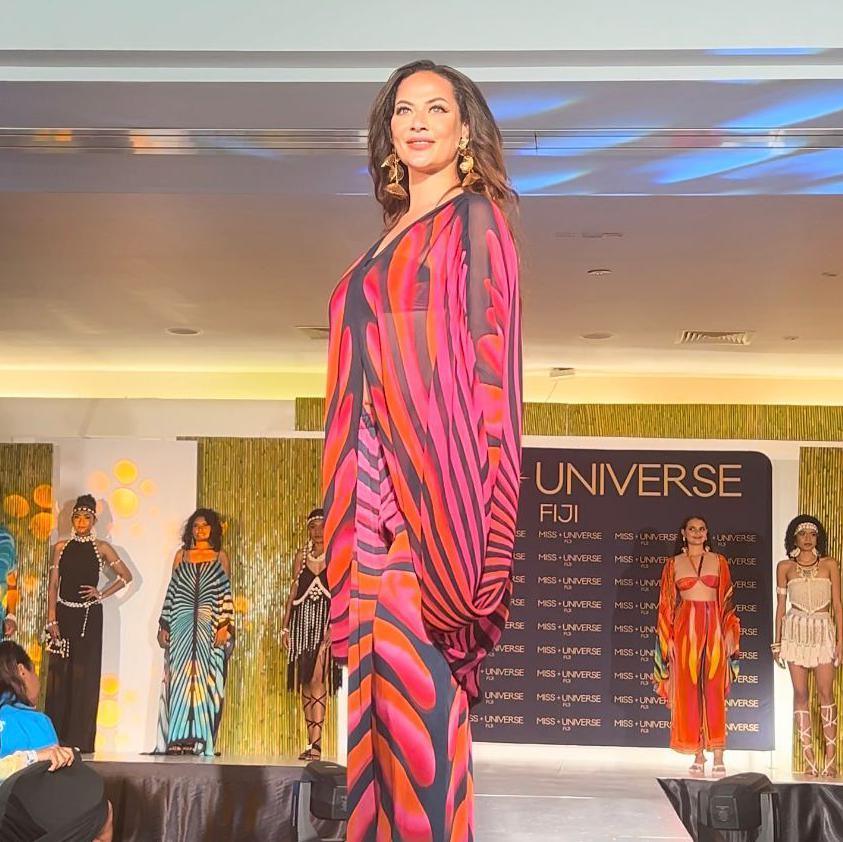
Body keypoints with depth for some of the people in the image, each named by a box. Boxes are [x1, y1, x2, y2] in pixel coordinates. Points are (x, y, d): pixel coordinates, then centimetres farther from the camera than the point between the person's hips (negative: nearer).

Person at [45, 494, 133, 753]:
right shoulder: (61, 548, 7)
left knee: (85, 675, -2)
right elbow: (53, 585, 3)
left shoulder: (101, 548, 4)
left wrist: (102, 594, -1)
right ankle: (55, 738, 5)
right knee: (59, 674, 1)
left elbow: (126, 575, 9)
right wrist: (52, 620, -4)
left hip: (89, 617, -1)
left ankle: (80, 739, 0)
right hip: (64, 614, 2)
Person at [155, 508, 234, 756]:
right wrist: (163, 626, 6)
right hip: (181, 626, 2)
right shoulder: (181, 556, 13)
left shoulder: (220, 557, 8)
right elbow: (171, 591, 12)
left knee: (207, 680, -3)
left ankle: (202, 741, 0)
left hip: (210, 626, -2)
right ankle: (175, 739, 1)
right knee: (178, 680, -1)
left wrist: (225, 626, -8)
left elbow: (226, 594, 2)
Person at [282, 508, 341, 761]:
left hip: (327, 619, -5)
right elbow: (293, 591, 16)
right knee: (305, 682, 4)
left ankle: (315, 743, -17)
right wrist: (285, 626, 11)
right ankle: (312, 743, 10)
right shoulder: (301, 556, 14)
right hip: (303, 619, 5)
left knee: (318, 678, -15)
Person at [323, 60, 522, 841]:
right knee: (382, 677, 7)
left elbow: (484, 352, -9)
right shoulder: (391, 241, 22)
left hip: (430, 476, -7)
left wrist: (410, 482, -19)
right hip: (378, 486, 7)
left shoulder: (475, 220, 1)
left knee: (415, 673, -11)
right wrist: (353, 503, 14)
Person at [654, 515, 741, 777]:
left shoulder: (718, 561, 11)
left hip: (714, 628, 0)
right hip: (685, 628, 0)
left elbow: (727, 600, 9)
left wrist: (730, 632, 1)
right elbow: (667, 604, 7)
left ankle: (718, 757, -2)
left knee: (714, 691, -3)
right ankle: (698, 756, 5)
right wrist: (668, 638, 1)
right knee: (688, 691, -1)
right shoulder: (674, 564, 9)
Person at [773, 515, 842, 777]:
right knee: (800, 693, -1)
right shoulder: (785, 567, 7)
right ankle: (808, 757, 2)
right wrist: (777, 641, 7)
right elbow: (781, 605, 10)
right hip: (796, 630, 1)